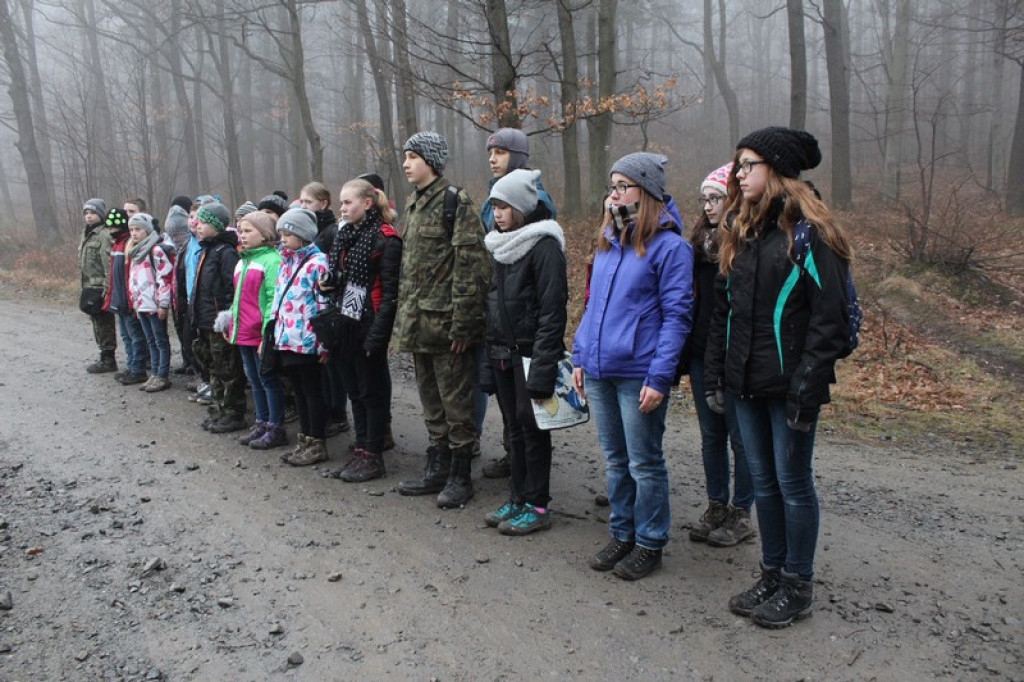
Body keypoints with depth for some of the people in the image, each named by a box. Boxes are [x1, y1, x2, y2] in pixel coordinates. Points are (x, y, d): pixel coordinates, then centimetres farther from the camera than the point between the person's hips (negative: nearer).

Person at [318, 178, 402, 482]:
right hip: (345, 325, 8)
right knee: (355, 390, 13)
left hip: (368, 327, -8)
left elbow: (390, 291, -15)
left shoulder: (385, 239, -11)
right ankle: (361, 450, 23)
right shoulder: (344, 235, 13)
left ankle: (374, 457, 12)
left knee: (373, 391, 2)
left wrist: (377, 332, -20)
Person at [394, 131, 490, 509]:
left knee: (455, 402, 2)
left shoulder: (455, 202, -11)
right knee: (431, 402, 17)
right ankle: (437, 469, 29)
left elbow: (470, 265, -18)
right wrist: (404, 315, 16)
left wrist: (462, 323, -20)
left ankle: (460, 476, 14)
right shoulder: (412, 205, 16)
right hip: (418, 322, 9)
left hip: (444, 322, -9)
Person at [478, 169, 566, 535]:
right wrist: (489, 360, 11)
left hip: (530, 355, -7)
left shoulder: (543, 246, -12)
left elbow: (552, 312, -17)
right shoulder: (501, 246, 14)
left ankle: (537, 505, 13)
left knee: (532, 428, 1)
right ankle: (517, 498, 26)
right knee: (514, 429, 14)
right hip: (502, 354, 8)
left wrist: (542, 370, -22)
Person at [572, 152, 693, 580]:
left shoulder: (668, 246, -9)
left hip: (637, 375, -7)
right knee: (614, 461, 17)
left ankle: (650, 543, 22)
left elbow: (676, 316, -12)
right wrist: (580, 357, 12)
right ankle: (622, 534, 32)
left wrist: (659, 377, -17)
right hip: (598, 371, 7)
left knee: (644, 464, 6)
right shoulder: (607, 241, 12)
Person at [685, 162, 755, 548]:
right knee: (711, 436, 14)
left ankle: (741, 515, 19)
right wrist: (687, 349, 10)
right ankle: (716, 507, 27)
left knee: (740, 437, 6)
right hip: (701, 355, 7)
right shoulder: (701, 240, 10)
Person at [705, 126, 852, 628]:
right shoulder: (740, 232, 12)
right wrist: (714, 375, 9)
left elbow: (828, 318, -13)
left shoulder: (810, 233, -10)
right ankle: (772, 574, 30)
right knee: (763, 482, 15)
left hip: (787, 384, -7)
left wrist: (808, 388, -18)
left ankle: (798, 586, 21)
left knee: (793, 482, 5)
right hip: (745, 383, 7)